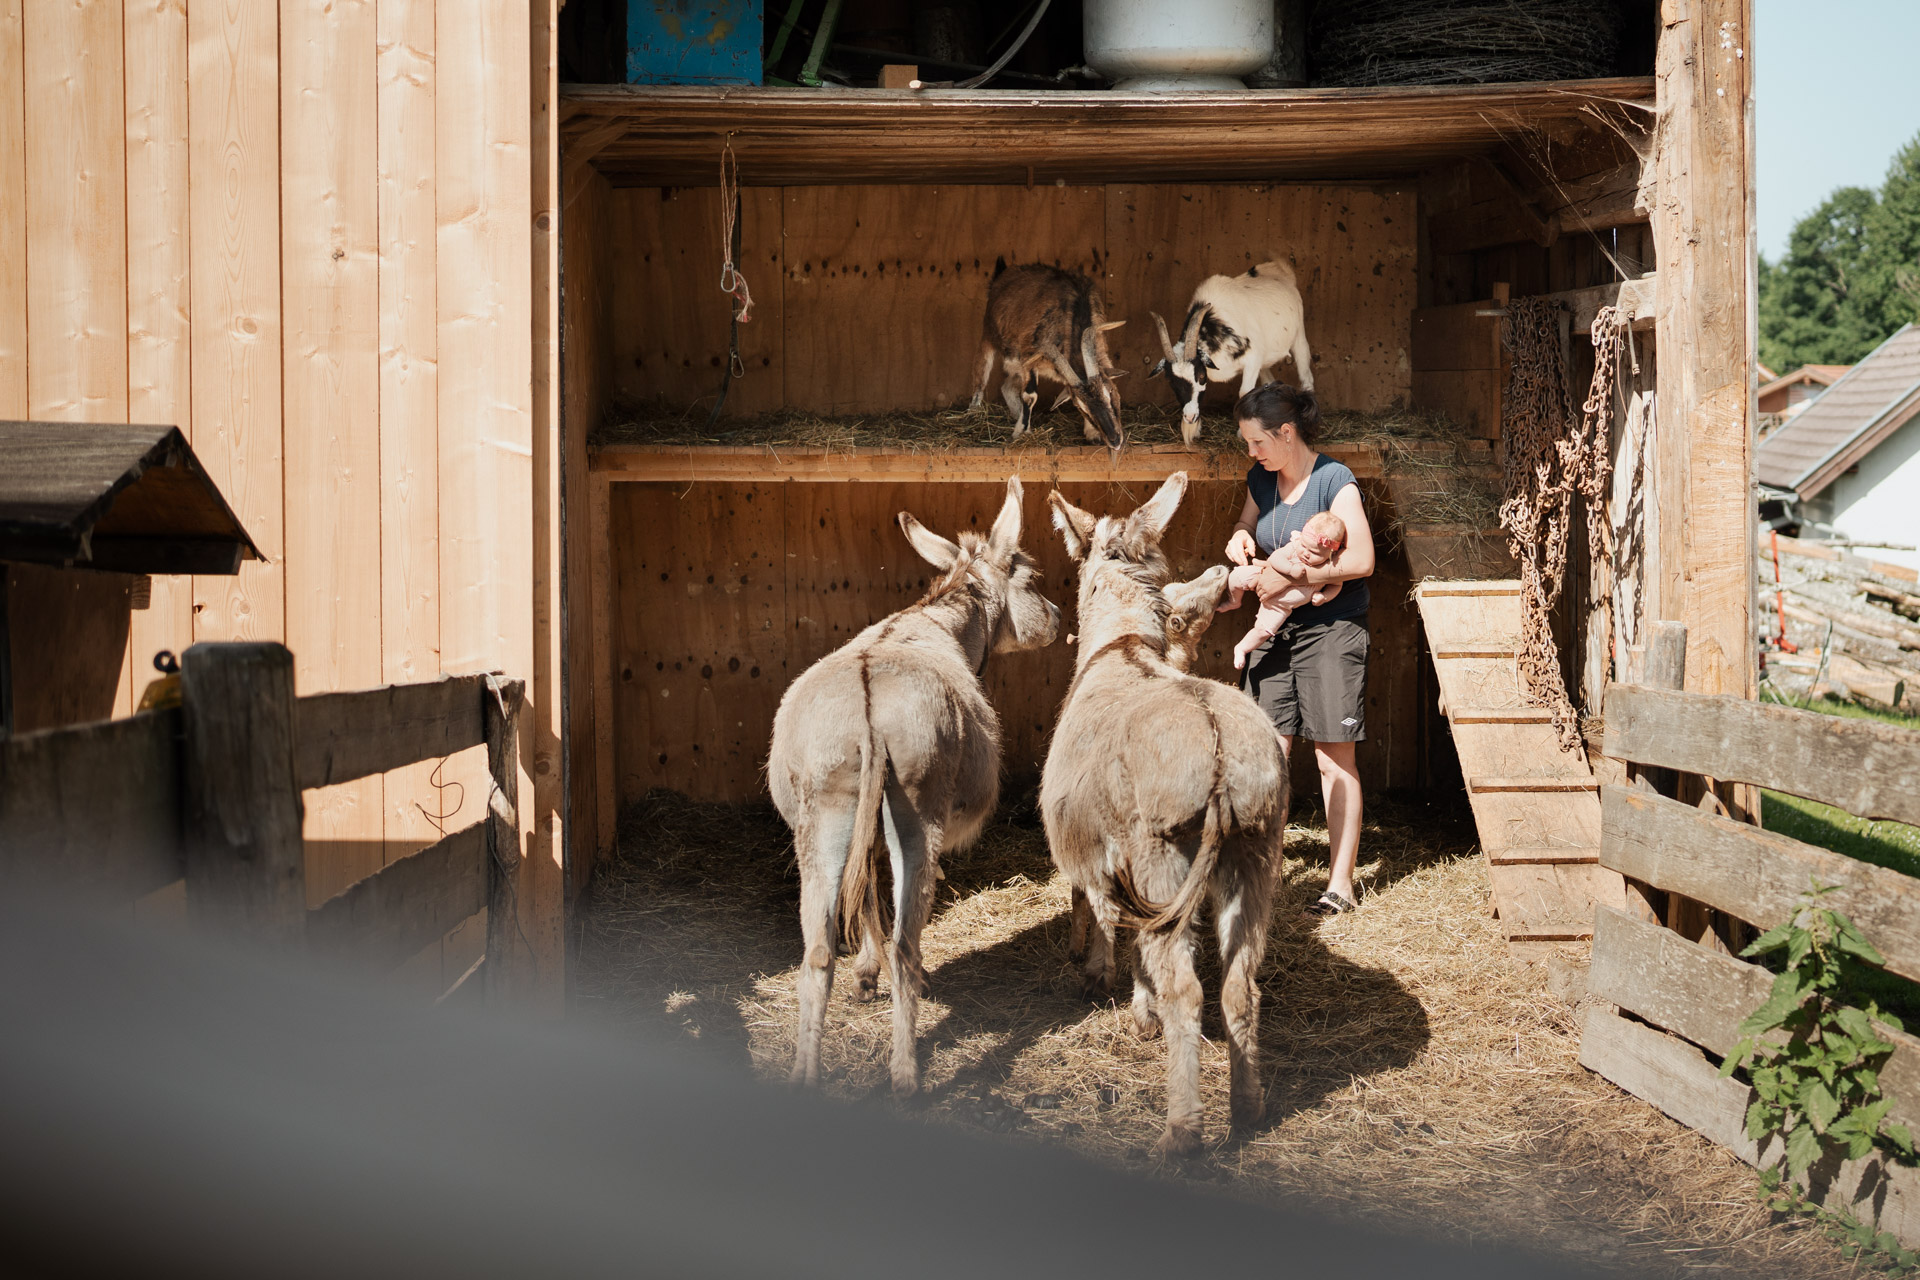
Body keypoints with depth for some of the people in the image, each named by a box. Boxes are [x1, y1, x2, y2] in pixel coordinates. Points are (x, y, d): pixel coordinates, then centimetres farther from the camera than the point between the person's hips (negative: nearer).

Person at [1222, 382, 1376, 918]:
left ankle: (1341, 881, 4)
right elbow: (1246, 526, 25)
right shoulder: (1262, 479, 8)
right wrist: (1240, 539, 2)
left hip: (1331, 631, -6)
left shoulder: (1335, 481, -13)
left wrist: (1292, 573, -20)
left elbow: (1361, 558, -21)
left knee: (1335, 759, -1)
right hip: (1274, 631, 6)